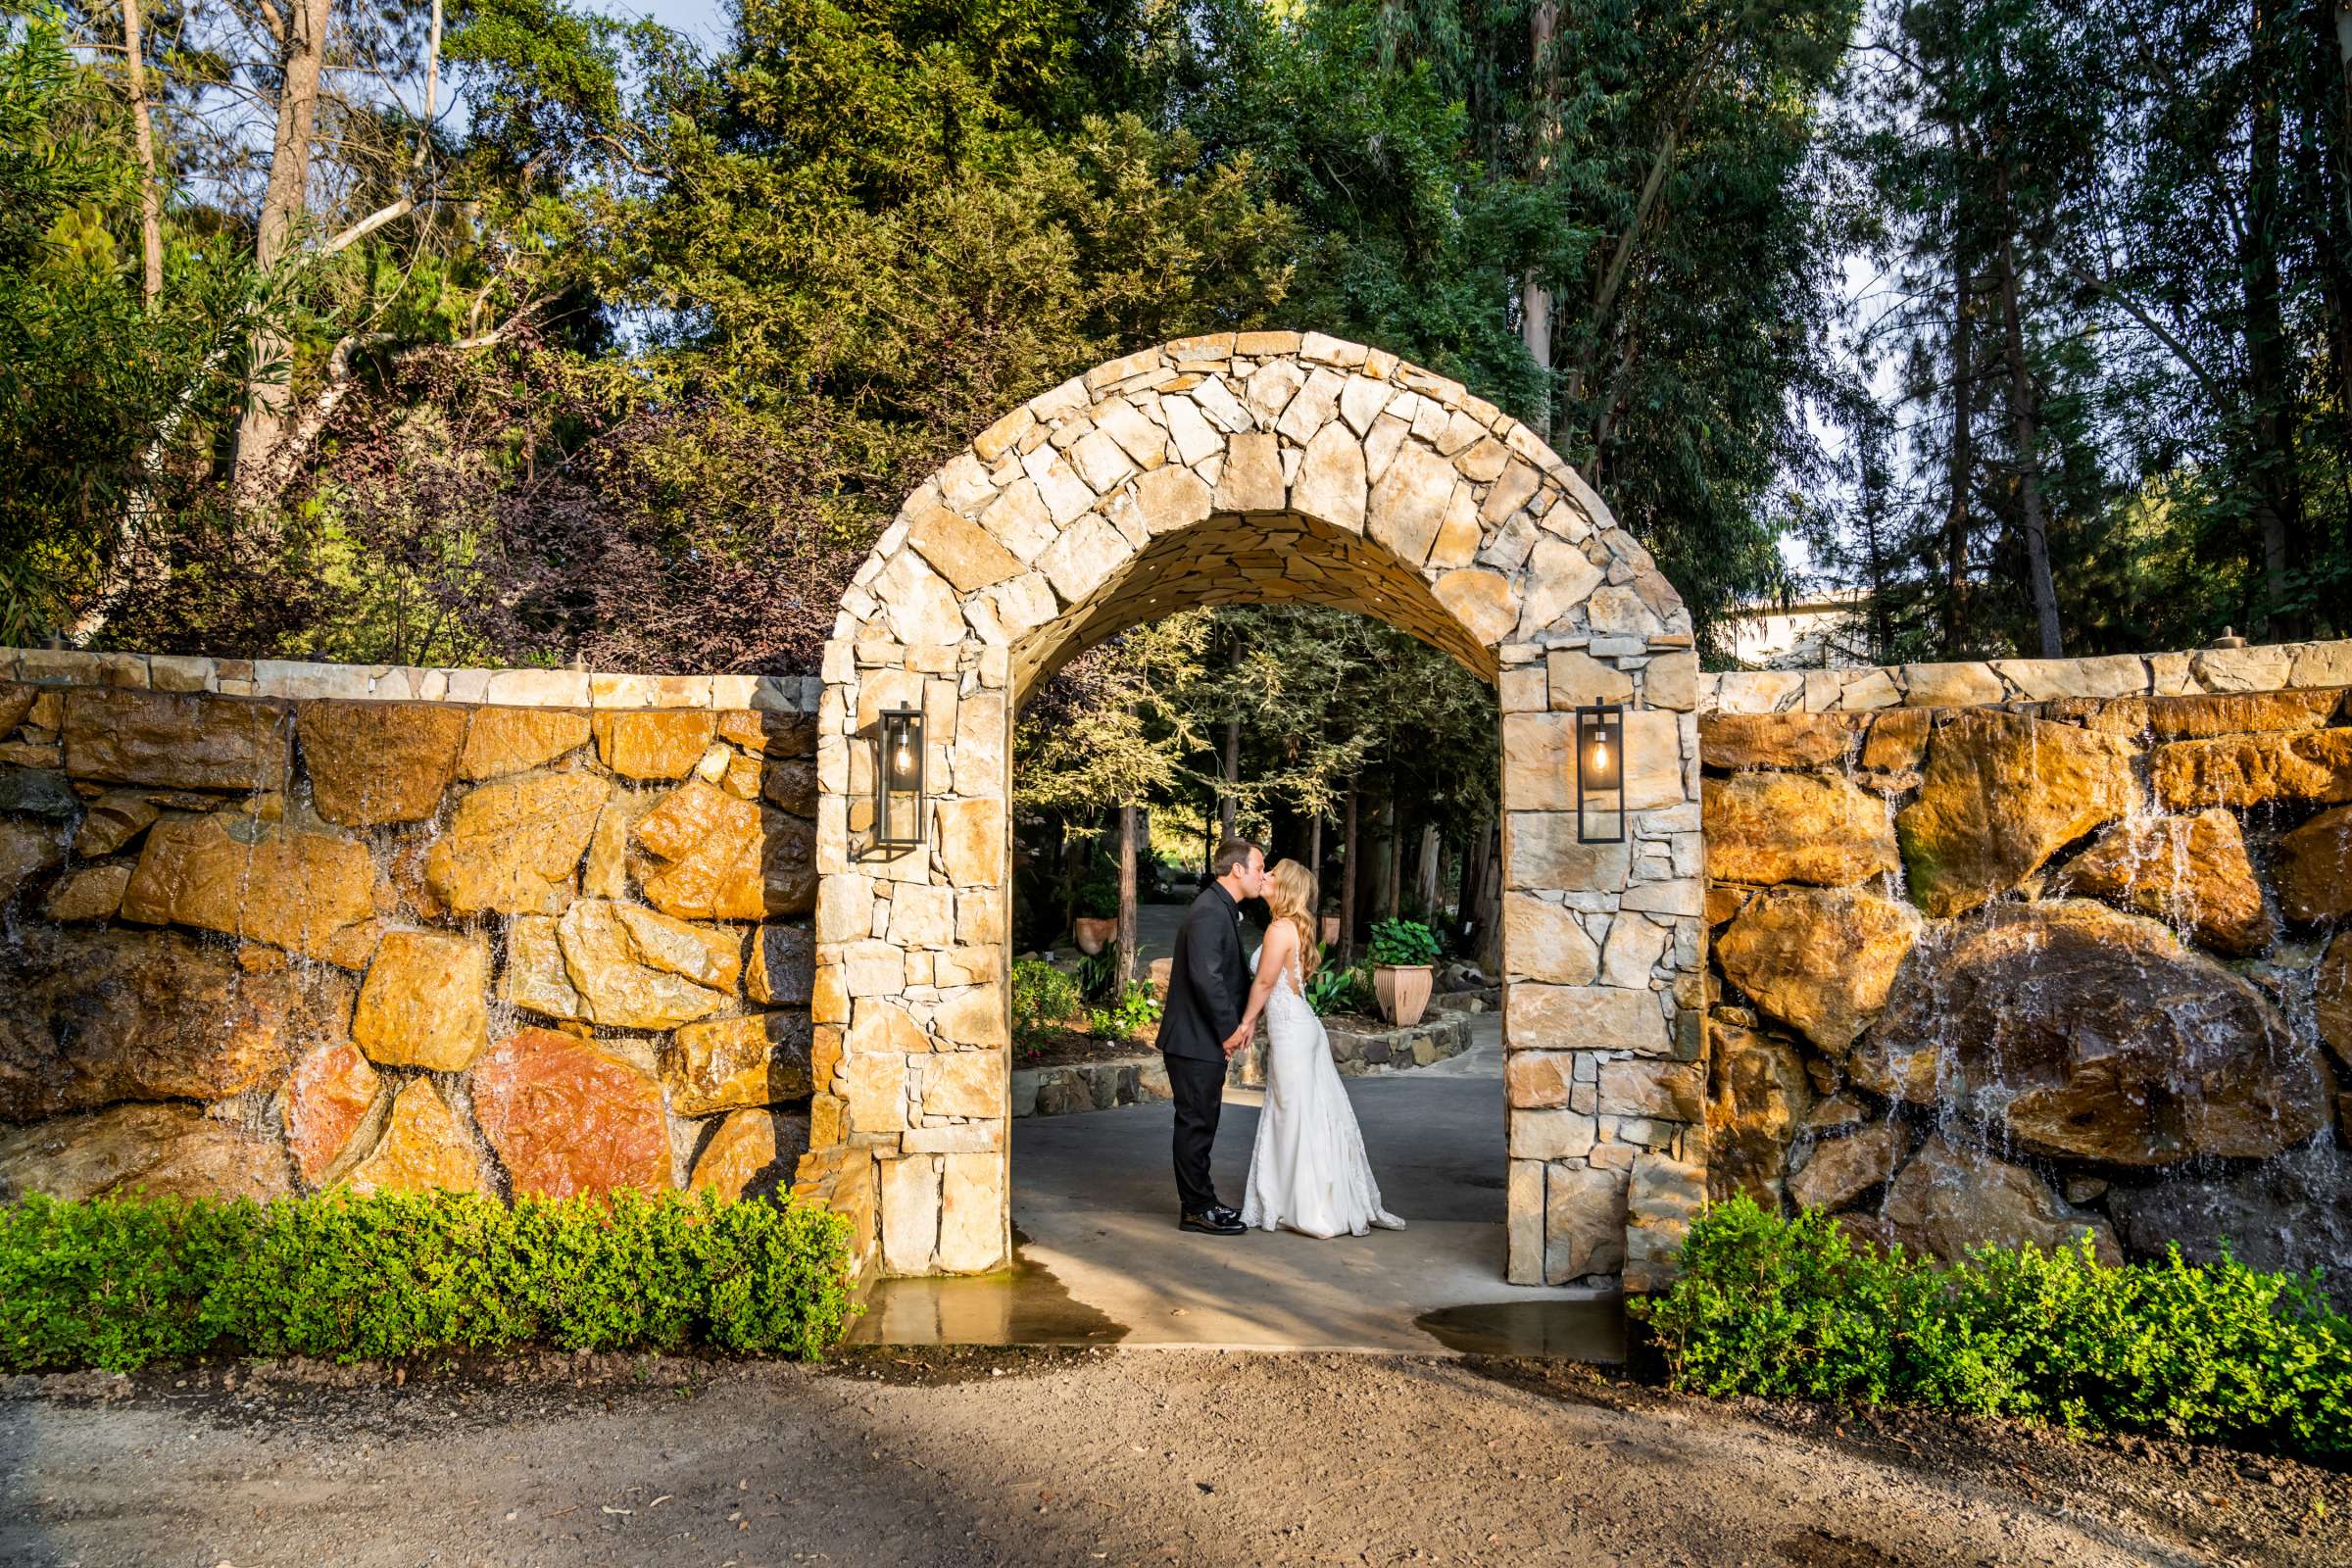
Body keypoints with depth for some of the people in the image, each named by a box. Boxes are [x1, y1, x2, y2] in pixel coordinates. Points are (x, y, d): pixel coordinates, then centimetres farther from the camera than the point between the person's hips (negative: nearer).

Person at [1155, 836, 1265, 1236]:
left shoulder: (1225, 910, 14)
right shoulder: (1209, 913, -20)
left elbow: (1235, 971, 19)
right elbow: (1206, 977, -26)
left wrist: (1246, 1015, 4)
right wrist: (1230, 1029, -17)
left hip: (1207, 1039, 10)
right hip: (1195, 1040, -10)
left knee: (1200, 1123, 17)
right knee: (1196, 1124, -1)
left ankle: (1199, 1200, 27)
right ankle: (1197, 1209, 8)